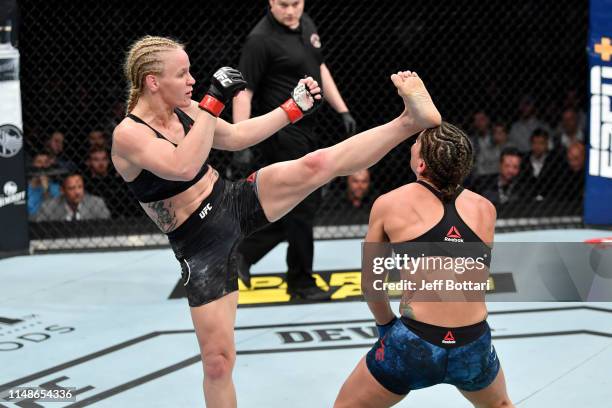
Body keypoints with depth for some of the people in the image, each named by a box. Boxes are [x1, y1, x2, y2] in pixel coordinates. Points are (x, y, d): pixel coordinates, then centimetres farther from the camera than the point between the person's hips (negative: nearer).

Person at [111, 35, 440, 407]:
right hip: (203, 248, -5)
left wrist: (295, 108, 14)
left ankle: (413, 119, -19)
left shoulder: (184, 110, 1)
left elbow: (236, 137, 17)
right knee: (218, 358, -1)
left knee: (318, 163, -17)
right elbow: (183, 167, -36)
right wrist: (213, 101, -34)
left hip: (236, 200, 5)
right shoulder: (129, 135, -20)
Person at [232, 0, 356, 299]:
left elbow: (320, 70, 19)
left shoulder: (306, 25, 7)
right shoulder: (260, 39, -17)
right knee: (302, 206, -1)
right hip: (282, 133, -9)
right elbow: (243, 92, -18)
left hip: (304, 129, 9)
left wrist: (342, 110, 16)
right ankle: (300, 282, 15)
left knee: (306, 202, 16)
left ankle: (245, 252, 24)